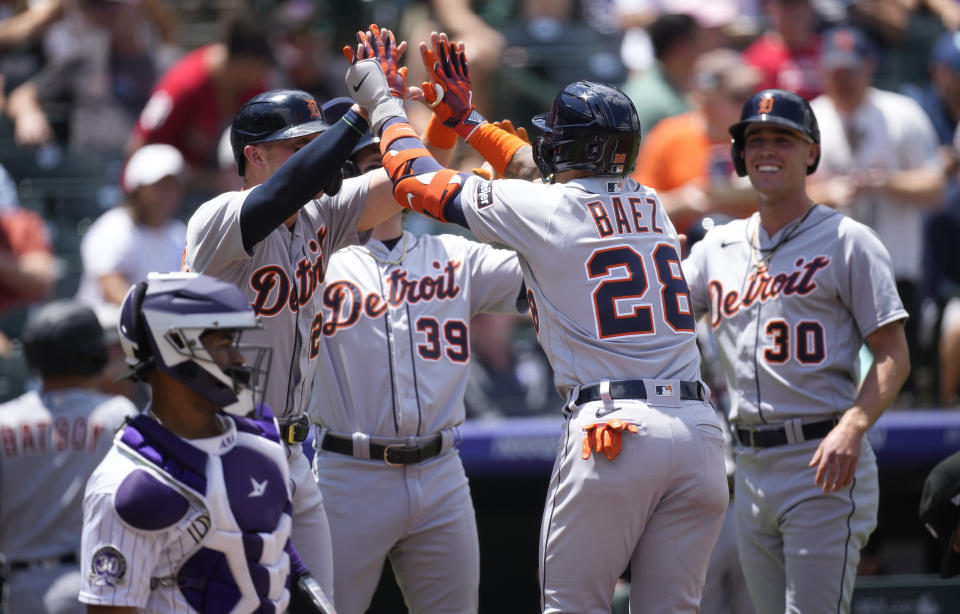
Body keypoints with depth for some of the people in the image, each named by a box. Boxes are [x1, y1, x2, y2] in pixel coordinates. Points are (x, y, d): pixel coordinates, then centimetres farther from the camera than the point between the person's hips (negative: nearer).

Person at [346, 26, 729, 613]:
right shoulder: (650, 205, 18)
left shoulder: (537, 209, 0)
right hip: (700, 429, 5)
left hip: (614, 430, -5)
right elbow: (561, 177, 37)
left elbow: (419, 178, 12)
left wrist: (385, 102, 29)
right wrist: (467, 116, 44)